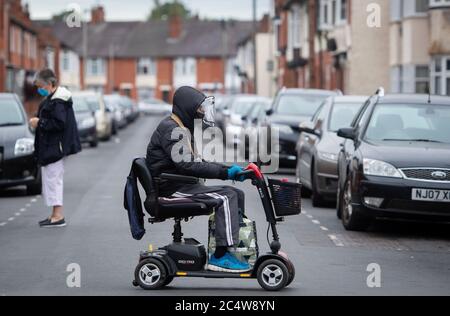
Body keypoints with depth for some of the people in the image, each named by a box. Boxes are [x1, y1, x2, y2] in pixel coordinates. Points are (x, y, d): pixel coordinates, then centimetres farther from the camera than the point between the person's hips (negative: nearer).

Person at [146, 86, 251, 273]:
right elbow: (188, 165, -25)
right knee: (226, 198, -22)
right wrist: (224, 173, -26)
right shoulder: (170, 129, -13)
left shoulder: (183, 129, 21)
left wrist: (228, 170, 5)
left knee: (237, 194, 4)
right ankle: (220, 257, -24)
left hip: (185, 185, 10)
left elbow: (200, 163, 20)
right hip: (173, 189, -10)